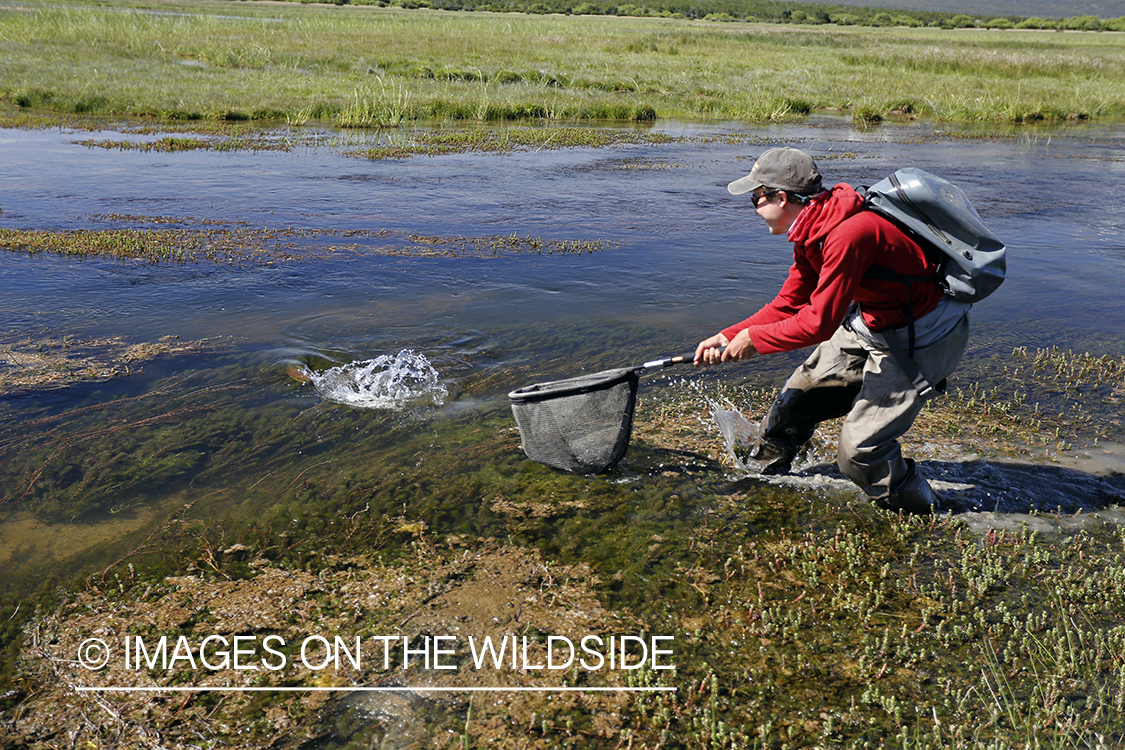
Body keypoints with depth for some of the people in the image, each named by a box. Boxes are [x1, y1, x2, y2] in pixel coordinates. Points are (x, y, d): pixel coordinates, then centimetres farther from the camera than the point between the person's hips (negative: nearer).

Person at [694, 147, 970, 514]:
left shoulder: (849, 234, -32)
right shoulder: (812, 230, -1)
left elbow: (818, 323, -28)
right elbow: (788, 304, 4)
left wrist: (754, 339, -16)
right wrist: (728, 337, -3)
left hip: (919, 342, -9)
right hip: (870, 324, 9)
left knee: (858, 449, -11)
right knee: (799, 394, 17)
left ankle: (918, 516, 15)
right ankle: (764, 467, 41)